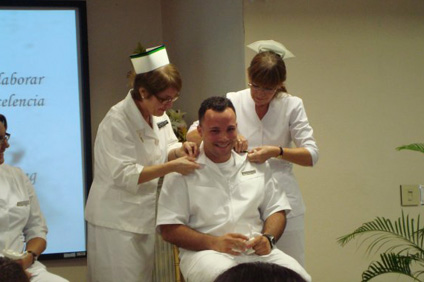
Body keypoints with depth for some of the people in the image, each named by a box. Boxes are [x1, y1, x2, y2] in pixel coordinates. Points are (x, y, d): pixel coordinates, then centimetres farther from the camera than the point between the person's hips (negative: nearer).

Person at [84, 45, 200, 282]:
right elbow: (125, 176, -25)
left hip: (145, 216, 8)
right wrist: (172, 167, -29)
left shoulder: (158, 115, 4)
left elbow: (166, 149, 16)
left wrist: (180, 150, -8)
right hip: (117, 221, -8)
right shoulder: (117, 122, -21)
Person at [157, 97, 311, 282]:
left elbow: (276, 210, 21)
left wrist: (268, 237, -2)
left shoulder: (256, 165, 20)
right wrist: (214, 243, -16)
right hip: (205, 252, -4)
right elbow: (169, 230, -2)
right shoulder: (183, 172, 4)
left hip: (256, 251, 4)